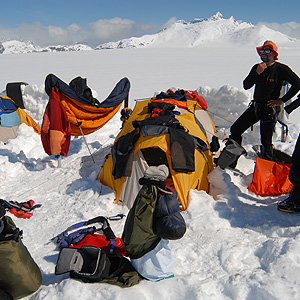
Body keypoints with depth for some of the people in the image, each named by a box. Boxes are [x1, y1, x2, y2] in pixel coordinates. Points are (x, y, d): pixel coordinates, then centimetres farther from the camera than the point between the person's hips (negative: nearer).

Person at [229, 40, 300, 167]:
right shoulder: (257, 67, 8)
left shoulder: (281, 69, -9)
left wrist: (282, 100, -11)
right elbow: (246, 86, 0)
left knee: (266, 141, -2)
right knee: (235, 130, 5)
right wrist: (257, 73, -16)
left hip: (269, 109, -6)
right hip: (255, 106, 6)